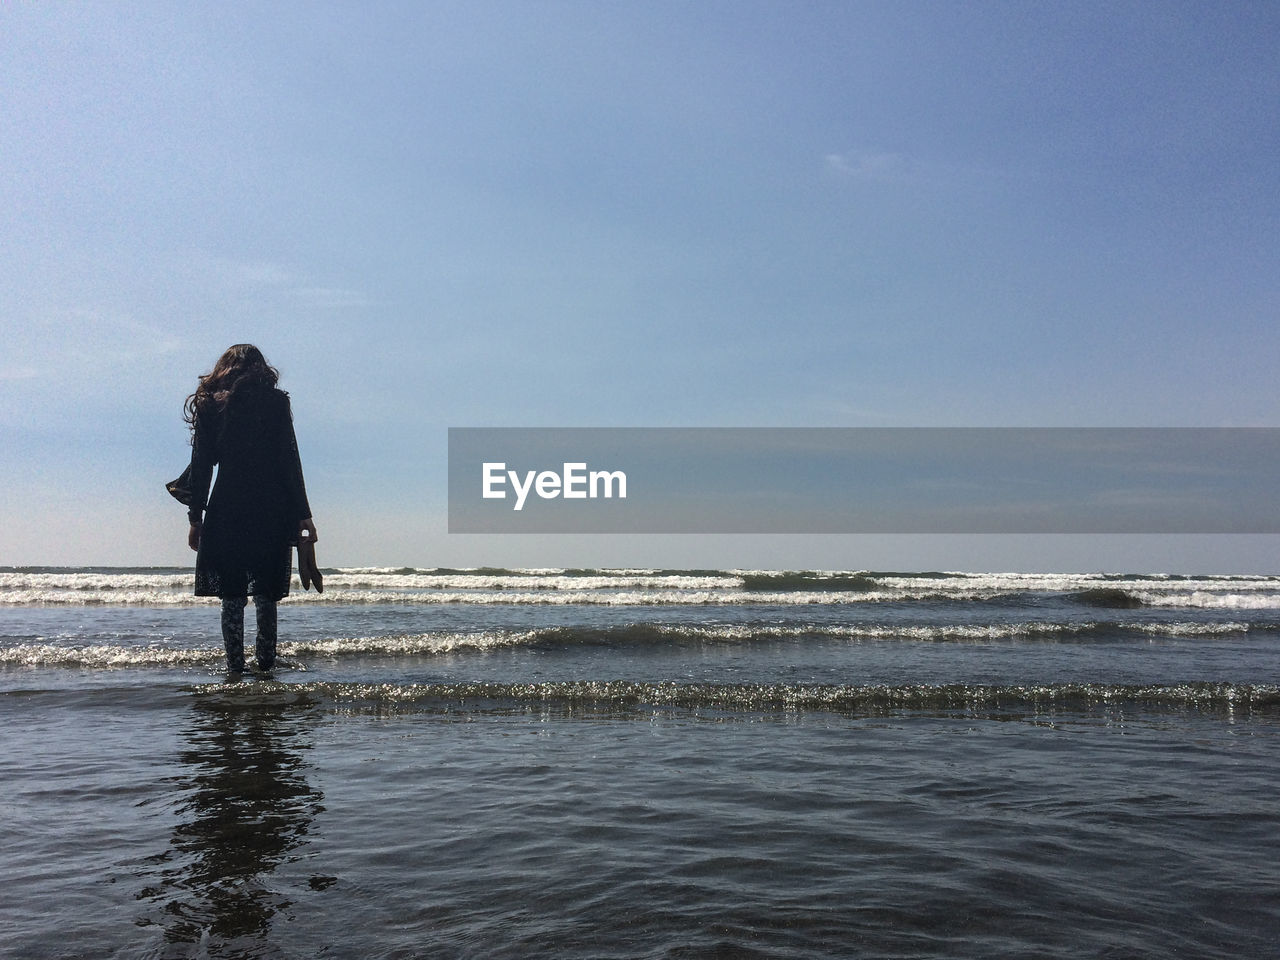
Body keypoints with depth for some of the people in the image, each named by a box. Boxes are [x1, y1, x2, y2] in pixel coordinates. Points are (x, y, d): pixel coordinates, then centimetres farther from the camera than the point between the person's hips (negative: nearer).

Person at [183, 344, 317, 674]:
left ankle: (235, 664, 7)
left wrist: (196, 518, 9)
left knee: (231, 596, 6)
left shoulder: (209, 404, 7)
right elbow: (290, 461, -2)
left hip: (225, 511, 1)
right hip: (271, 511, -1)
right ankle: (266, 661, 8)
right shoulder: (275, 401, 2)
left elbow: (201, 467, 5)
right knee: (265, 595, 7)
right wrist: (302, 514, 0)